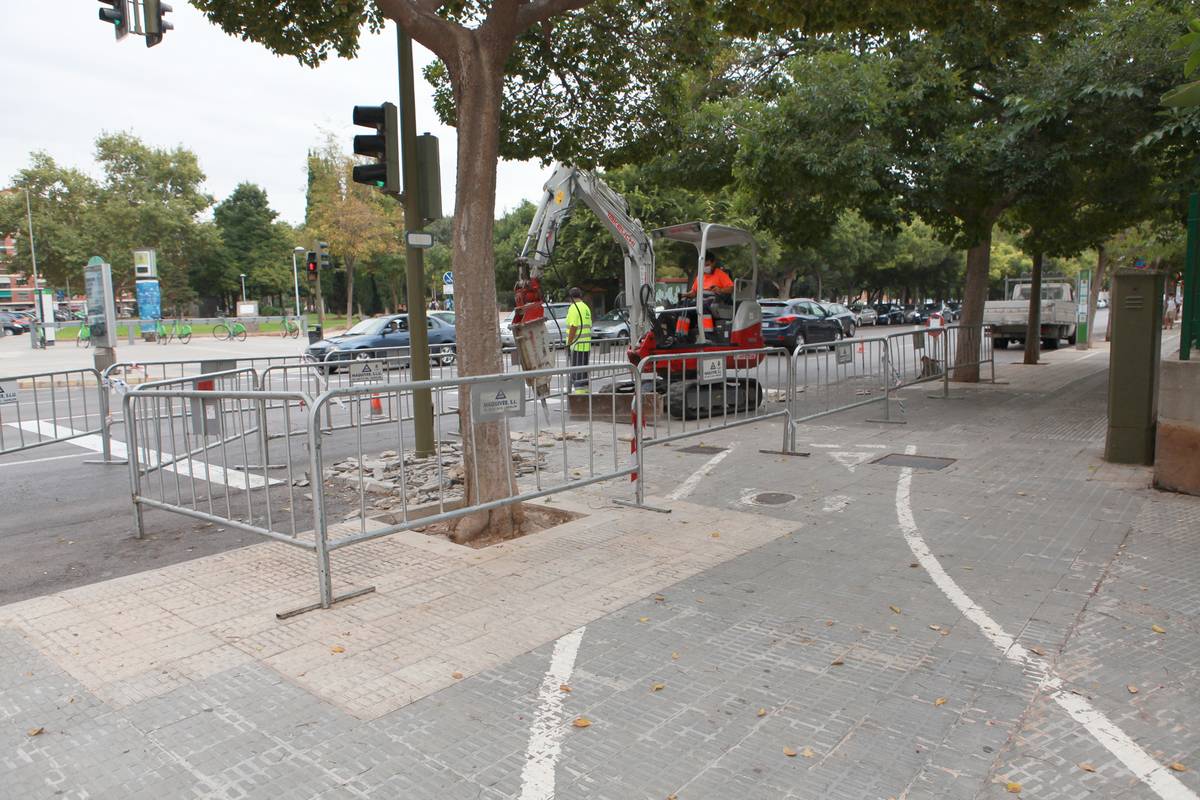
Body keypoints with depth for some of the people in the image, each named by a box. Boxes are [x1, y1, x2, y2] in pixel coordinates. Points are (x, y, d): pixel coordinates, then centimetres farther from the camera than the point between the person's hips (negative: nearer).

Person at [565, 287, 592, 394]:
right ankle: (585, 391, 20)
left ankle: (579, 391, -7)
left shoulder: (573, 308, -11)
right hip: (587, 345, 8)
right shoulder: (586, 308, 15)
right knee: (584, 369, 15)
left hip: (577, 345, -8)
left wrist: (568, 344, -14)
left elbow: (573, 327, -17)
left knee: (576, 370, -6)